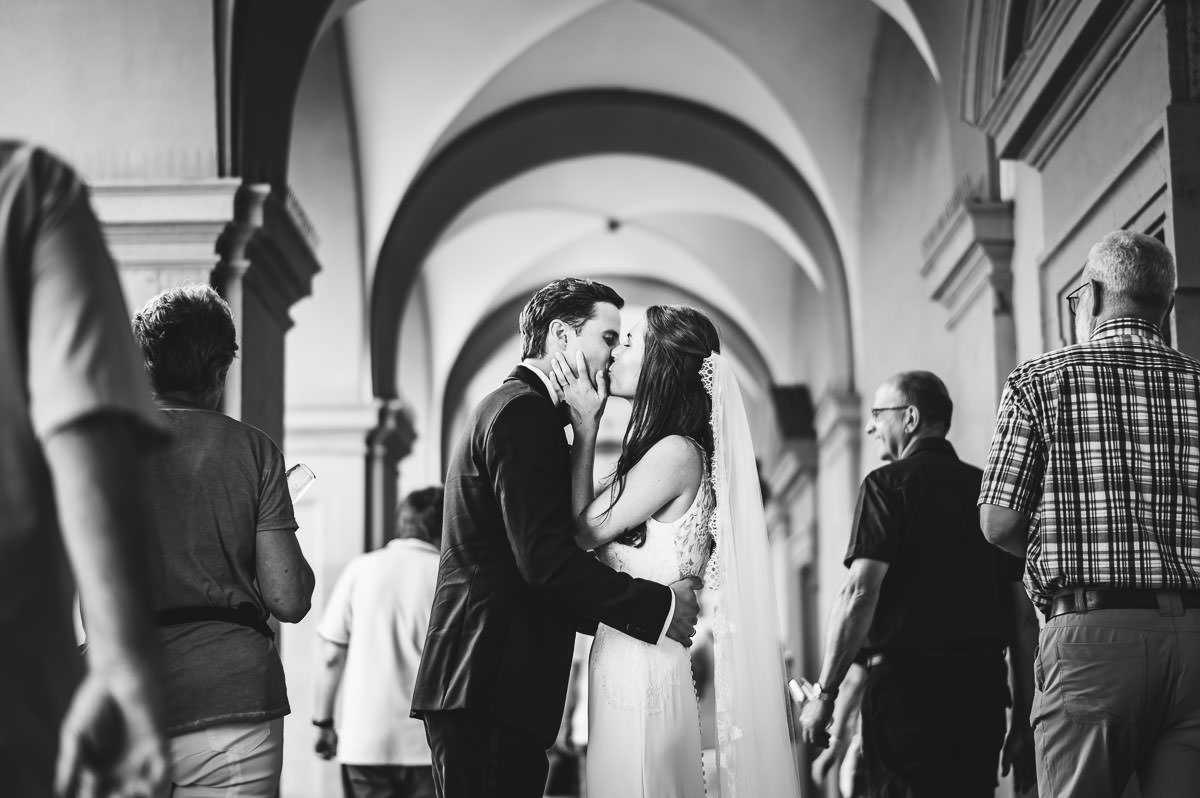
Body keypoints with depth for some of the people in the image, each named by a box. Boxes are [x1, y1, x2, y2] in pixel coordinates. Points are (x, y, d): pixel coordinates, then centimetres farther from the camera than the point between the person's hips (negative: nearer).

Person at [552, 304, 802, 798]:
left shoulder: (677, 452, -14)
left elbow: (585, 531, -10)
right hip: (628, 660, 9)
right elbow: (592, 528, 11)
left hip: (643, 665, -9)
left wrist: (585, 428, -6)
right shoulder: (664, 450, 13)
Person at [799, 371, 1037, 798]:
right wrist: (1023, 720, 16)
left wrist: (824, 694, -9)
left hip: (908, 679, -6)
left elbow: (860, 592, -13)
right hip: (984, 688, 6)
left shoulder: (888, 483, -2)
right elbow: (1024, 616, 12)